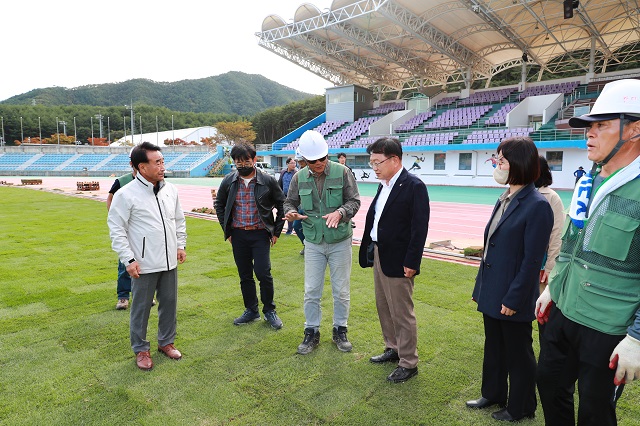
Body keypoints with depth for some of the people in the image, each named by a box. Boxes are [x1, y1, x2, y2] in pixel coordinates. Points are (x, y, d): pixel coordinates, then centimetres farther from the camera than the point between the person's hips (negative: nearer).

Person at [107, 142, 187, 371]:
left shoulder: (170, 190, 4)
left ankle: (166, 342, 35)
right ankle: (141, 350, 28)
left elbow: (179, 219, 16)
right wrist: (128, 259, -14)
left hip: (169, 262, 5)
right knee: (141, 308, 9)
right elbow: (116, 229, -10)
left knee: (170, 303, 15)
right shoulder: (126, 194, -13)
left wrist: (180, 245, 10)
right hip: (144, 265, -5)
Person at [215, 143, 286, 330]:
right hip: (238, 235, 3)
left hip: (260, 234, -3)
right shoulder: (228, 181, 1)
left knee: (263, 274, -8)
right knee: (245, 276, 11)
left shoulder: (267, 181, -6)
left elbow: (281, 205, 3)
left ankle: (269, 311, 13)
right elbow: (219, 205, 15)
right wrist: (227, 229, 9)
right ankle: (251, 310, 27)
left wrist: (276, 231, 0)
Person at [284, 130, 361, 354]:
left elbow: (354, 200, -6)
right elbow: (290, 201, 9)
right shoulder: (299, 178, -1)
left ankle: (340, 330, 30)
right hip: (313, 243, 2)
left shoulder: (342, 172, -9)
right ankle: (311, 333, 25)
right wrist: (291, 212, -16)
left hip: (340, 241, -1)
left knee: (341, 291, 10)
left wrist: (340, 212, -27)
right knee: (311, 291, 8)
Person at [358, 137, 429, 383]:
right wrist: (369, 250, 9)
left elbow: (420, 228, -18)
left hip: (398, 260, -9)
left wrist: (412, 262, -20)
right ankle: (393, 349, 39)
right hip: (379, 255, 9)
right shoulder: (384, 185, 9)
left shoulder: (414, 186, -16)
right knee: (384, 307, 20)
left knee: (402, 313, 3)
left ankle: (408, 363, 20)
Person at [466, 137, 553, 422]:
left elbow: (532, 260, -19)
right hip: (491, 294, 8)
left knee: (517, 354, 12)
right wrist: (479, 287, 13)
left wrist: (513, 299, -18)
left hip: (513, 299, -8)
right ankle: (493, 394, 41)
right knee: (493, 347, 22)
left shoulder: (537, 206, -18)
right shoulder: (504, 200, 8)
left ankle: (520, 408, 32)